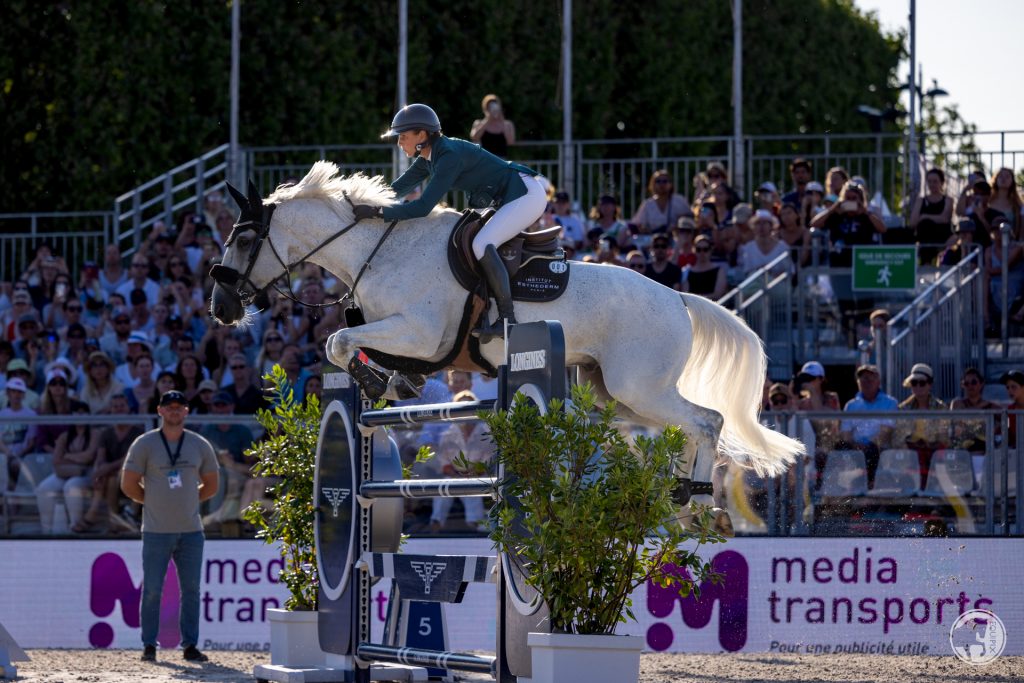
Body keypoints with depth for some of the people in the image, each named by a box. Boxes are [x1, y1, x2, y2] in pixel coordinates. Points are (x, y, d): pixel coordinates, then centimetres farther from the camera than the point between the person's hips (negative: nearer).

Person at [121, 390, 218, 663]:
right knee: (152, 590, -2)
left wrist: (187, 501, 8)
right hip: (156, 531, -3)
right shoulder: (145, 444, 0)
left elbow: (211, 485, 16)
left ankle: (190, 645, 9)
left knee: (191, 589, 4)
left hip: (191, 530, 3)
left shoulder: (200, 445, 9)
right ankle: (149, 645, 5)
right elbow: (129, 484, 0)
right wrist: (154, 501, 2)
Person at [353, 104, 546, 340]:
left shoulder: (449, 156, -25)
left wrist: (377, 212, -29)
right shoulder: (428, 158, 6)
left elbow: (423, 207, -30)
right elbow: (396, 190, 13)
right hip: (506, 199, 11)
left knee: (482, 244, -25)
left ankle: (507, 319, -28)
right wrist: (363, 203, 0)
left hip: (527, 194, -11)